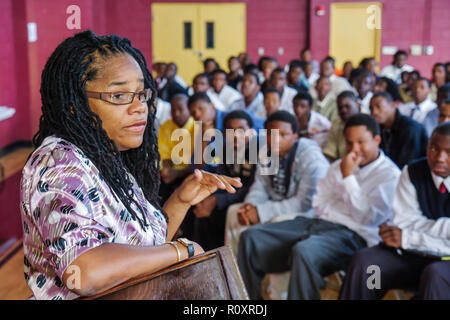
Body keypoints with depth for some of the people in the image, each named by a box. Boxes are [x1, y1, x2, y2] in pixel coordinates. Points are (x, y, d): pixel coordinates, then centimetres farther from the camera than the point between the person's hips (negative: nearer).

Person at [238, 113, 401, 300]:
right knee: (251, 237, -9)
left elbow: (368, 218, -9)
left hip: (353, 235, -7)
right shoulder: (339, 166, 23)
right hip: (319, 223, 7)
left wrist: (348, 177, -9)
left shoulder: (390, 175, 1)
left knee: (303, 251, -39)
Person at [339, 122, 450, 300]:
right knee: (363, 260, -21)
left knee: (435, 275, -37)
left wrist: (407, 238, -18)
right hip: (415, 255, 3)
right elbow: (402, 221, -3)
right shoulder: (412, 172, 3)